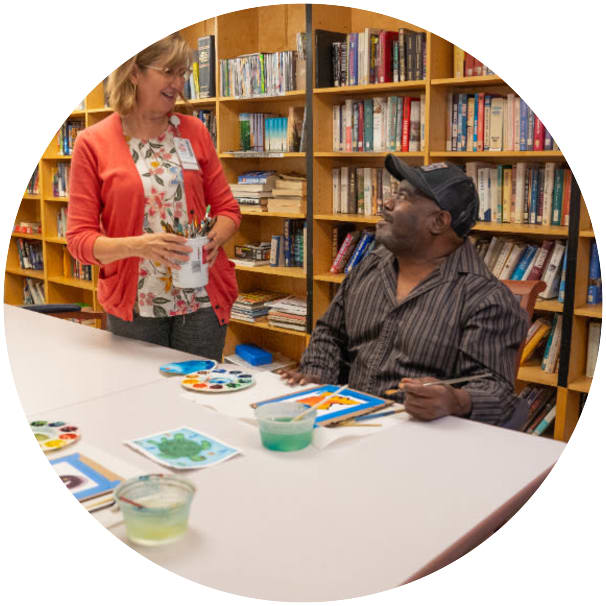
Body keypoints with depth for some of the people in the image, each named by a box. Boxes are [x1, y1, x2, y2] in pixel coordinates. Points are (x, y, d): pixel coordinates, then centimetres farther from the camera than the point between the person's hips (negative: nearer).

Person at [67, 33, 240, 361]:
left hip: (202, 299, 2)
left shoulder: (194, 132, 6)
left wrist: (214, 239, -11)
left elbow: (227, 208, 10)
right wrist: (137, 245, -21)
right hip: (133, 307, -2)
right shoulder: (92, 143, -2)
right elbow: (79, 238, -4)